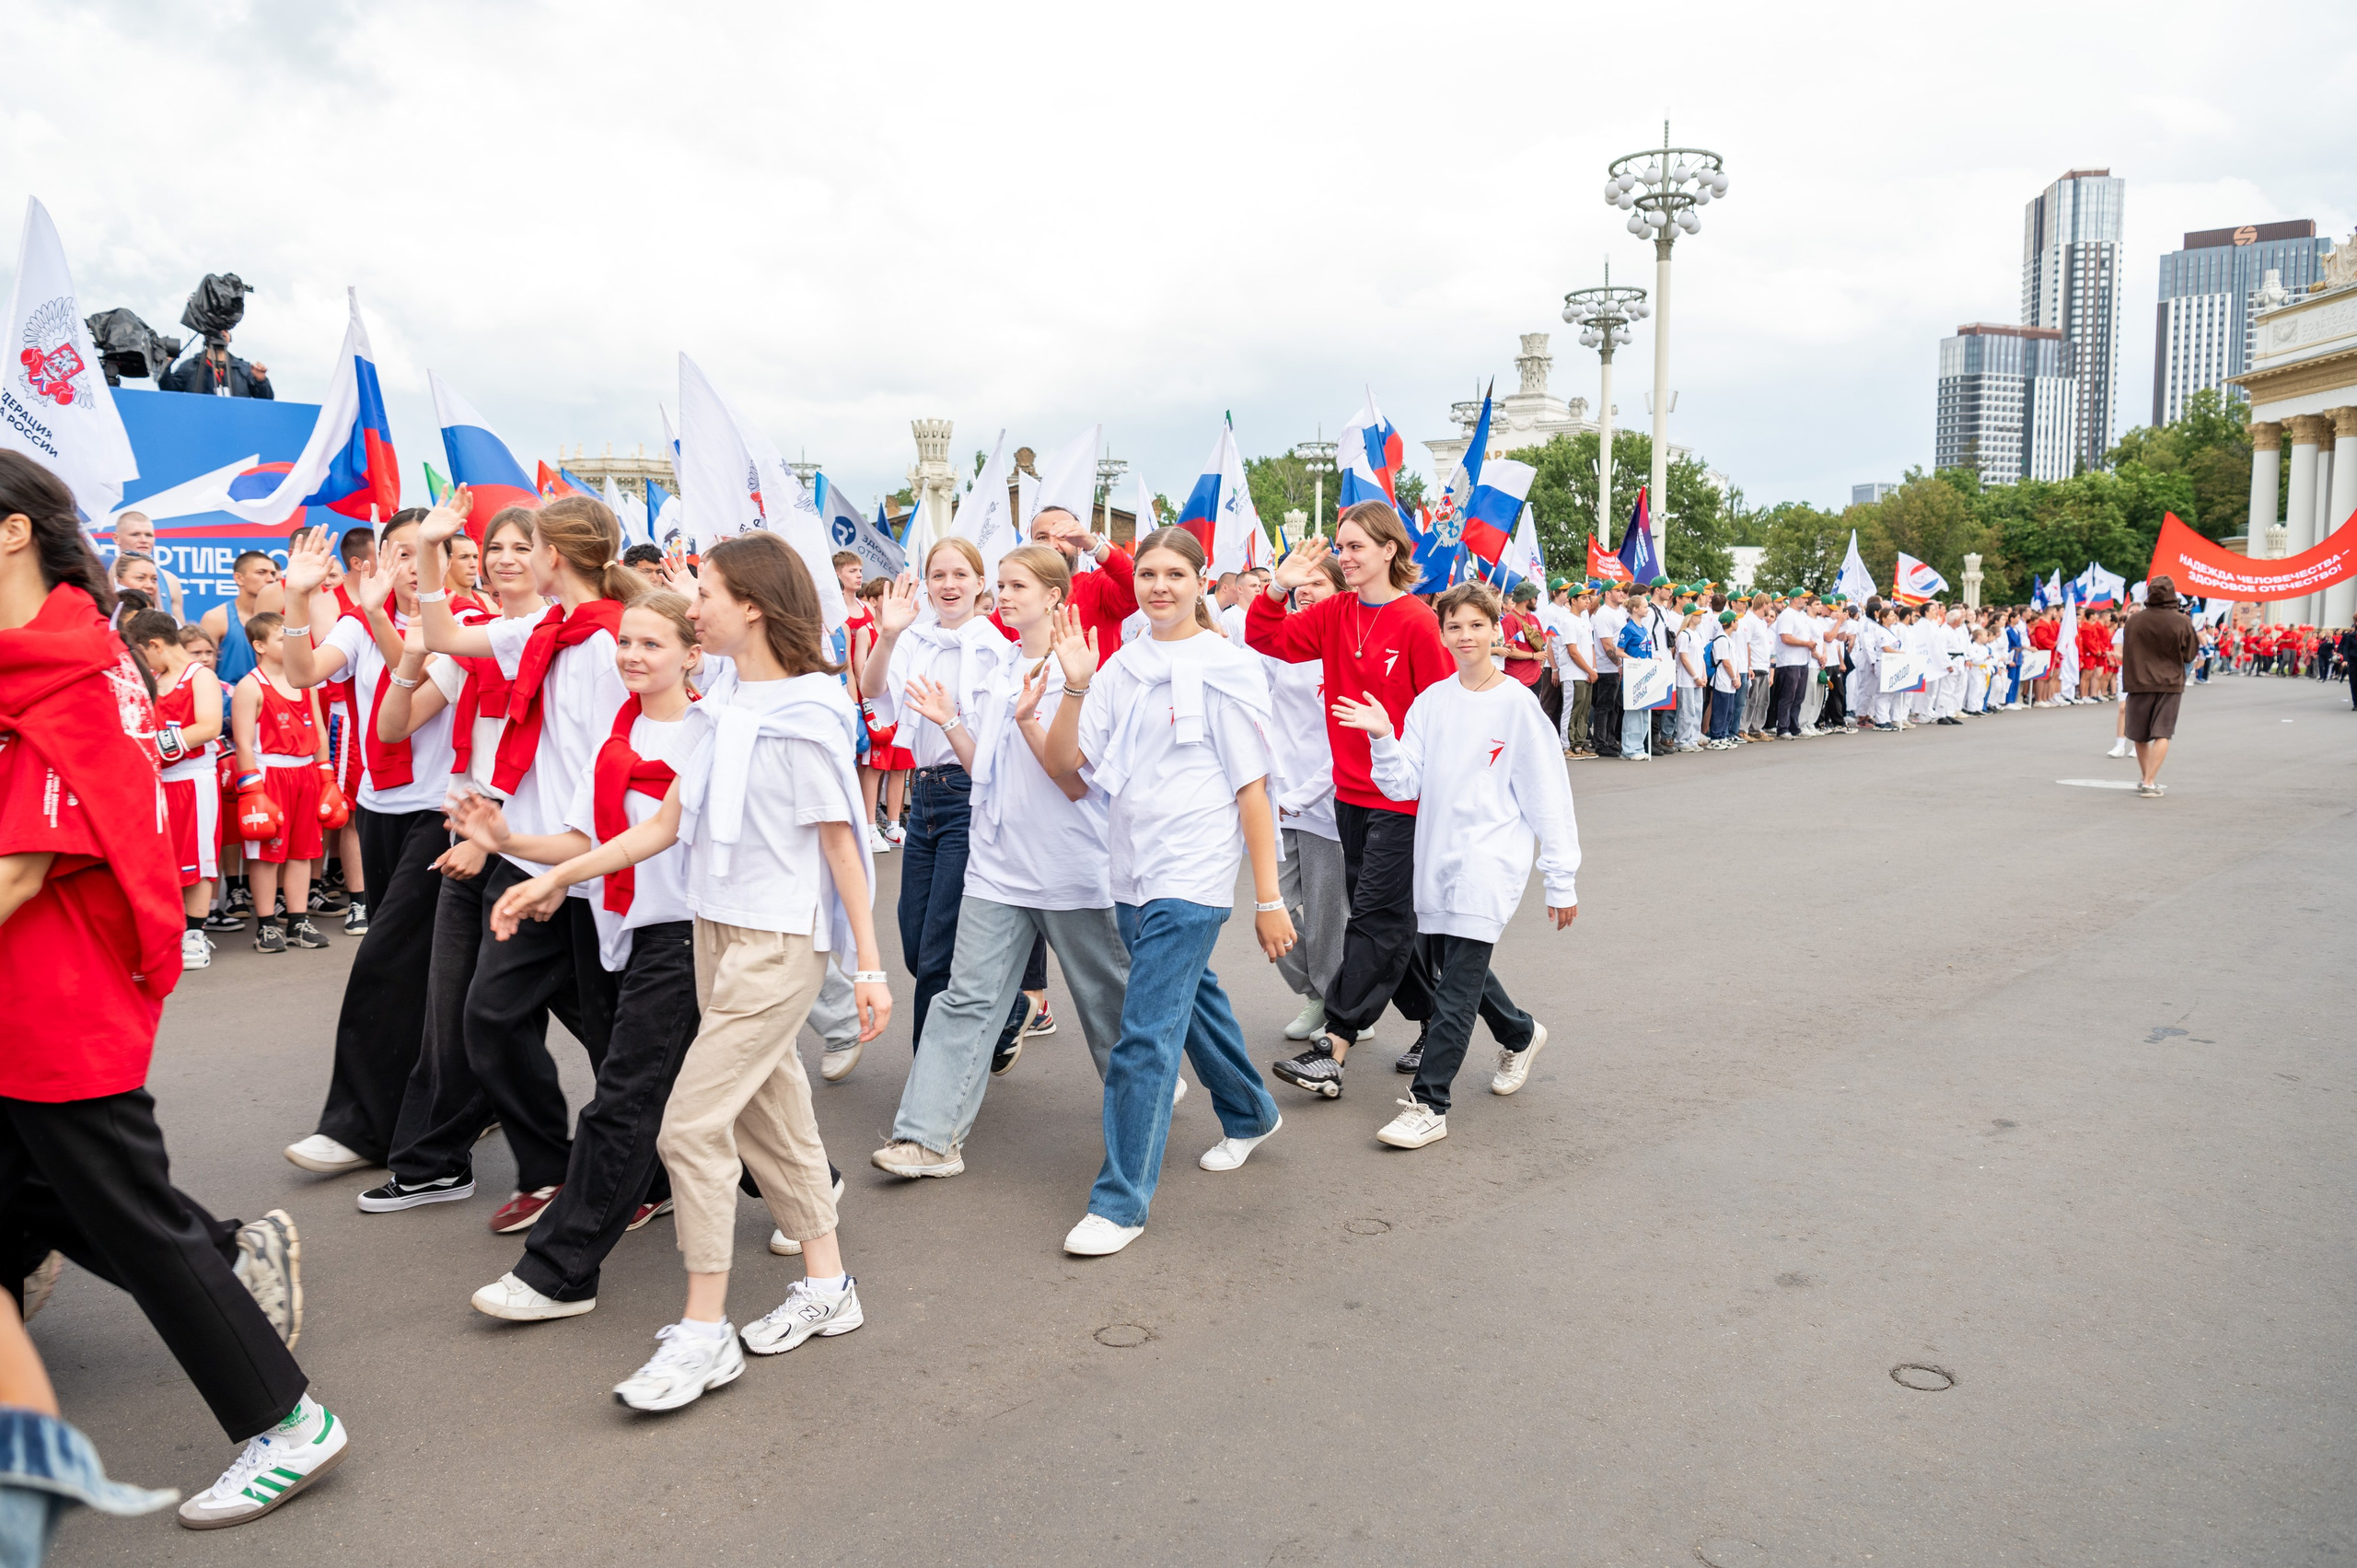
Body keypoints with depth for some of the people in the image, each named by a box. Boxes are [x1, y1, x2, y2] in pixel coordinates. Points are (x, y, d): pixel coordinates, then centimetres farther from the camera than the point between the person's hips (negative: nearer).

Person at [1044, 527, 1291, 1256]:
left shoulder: (1226, 668, -7)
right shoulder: (1122, 667, 8)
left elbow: (1252, 787, -8)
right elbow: (1062, 761, 1)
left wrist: (1269, 898, -9)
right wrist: (1075, 685, -13)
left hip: (1192, 874, -6)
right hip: (1132, 871, 6)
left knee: (1146, 1035, -9)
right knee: (1190, 1000, 22)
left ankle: (1121, 1201, 0)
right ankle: (1250, 1114, 46)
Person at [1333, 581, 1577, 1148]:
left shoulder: (1517, 705, -6)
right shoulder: (1430, 702, 7)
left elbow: (1548, 797, -4)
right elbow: (1404, 786, 3)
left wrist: (1561, 882, -4)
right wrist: (1383, 738, -15)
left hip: (1490, 861, -5)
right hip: (1435, 860, 6)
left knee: (1458, 983, -9)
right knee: (1457, 966, 17)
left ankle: (1429, 1104, -6)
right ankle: (1520, 1035, 44)